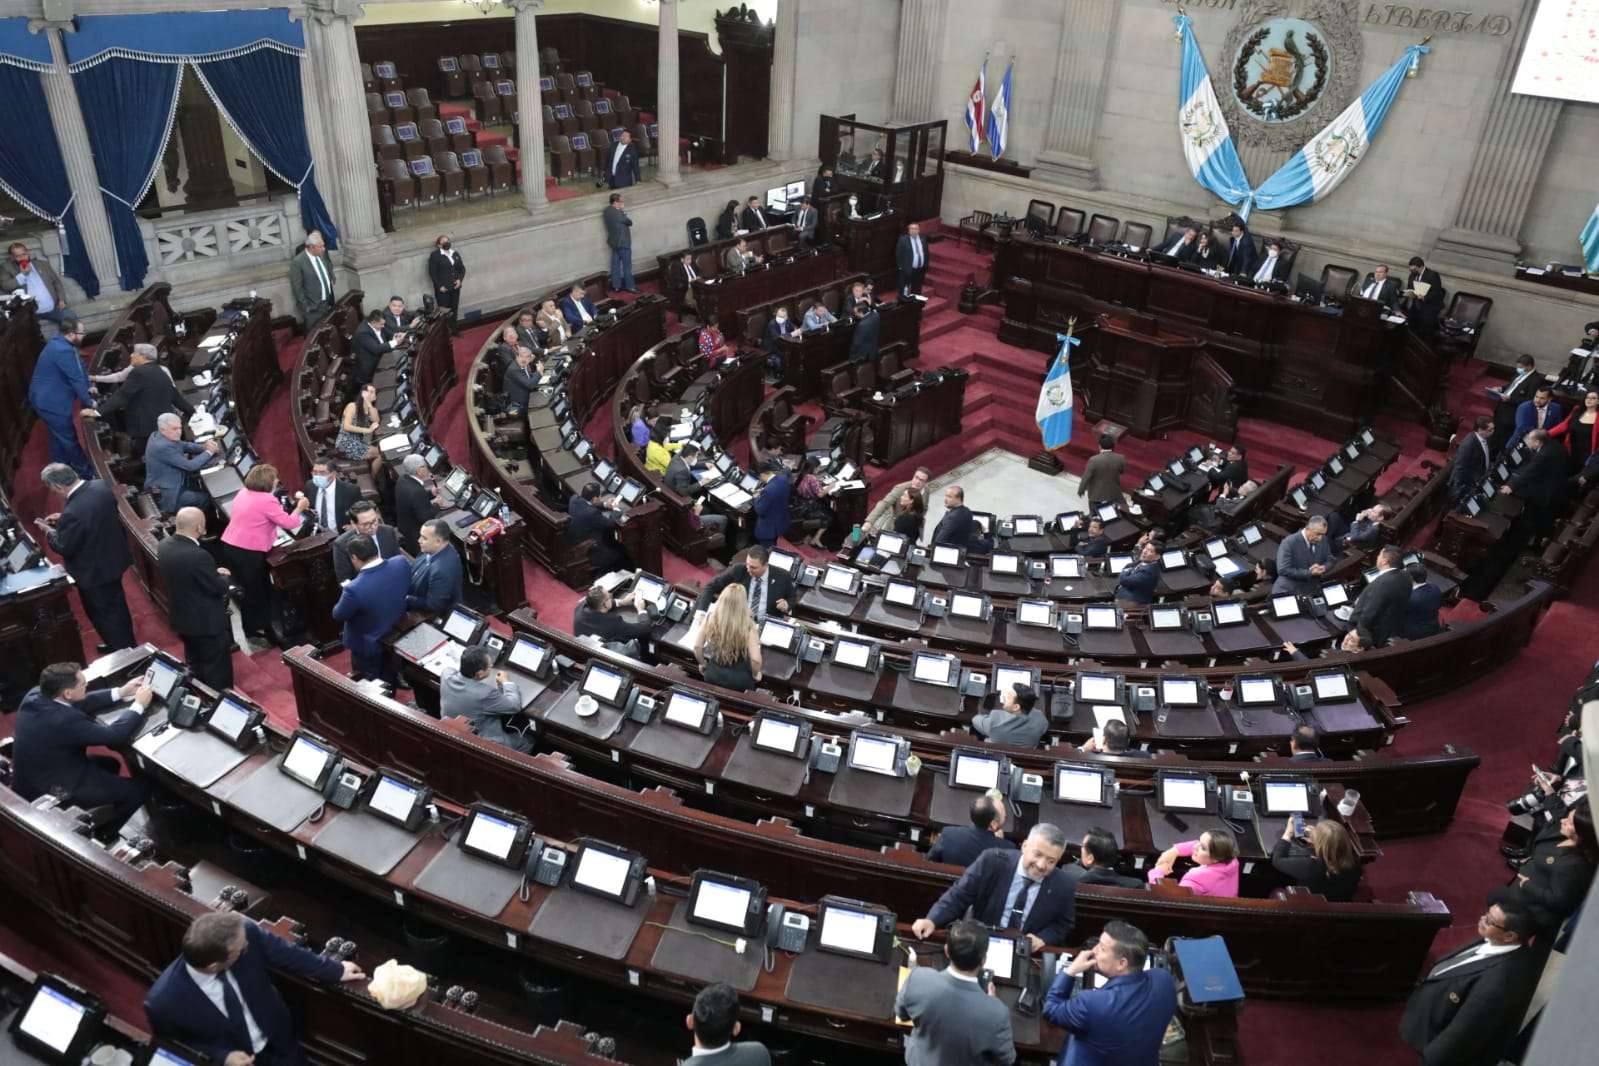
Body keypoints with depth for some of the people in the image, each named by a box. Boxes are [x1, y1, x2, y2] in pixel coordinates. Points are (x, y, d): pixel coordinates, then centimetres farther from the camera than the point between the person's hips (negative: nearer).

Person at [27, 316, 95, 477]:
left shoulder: (58, 343, 8)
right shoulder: (64, 351, -27)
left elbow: (78, 370, 16)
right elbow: (76, 379, -22)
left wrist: (87, 387, 6)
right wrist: (88, 402, -13)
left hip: (44, 399, 11)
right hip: (52, 402, -11)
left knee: (59, 438, 22)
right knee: (70, 440, 1)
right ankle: (86, 473, 11)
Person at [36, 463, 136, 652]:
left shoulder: (72, 513, -36)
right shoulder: (101, 486, -12)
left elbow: (64, 548, -20)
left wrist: (49, 530, -3)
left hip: (94, 571, -8)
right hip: (113, 558, 8)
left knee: (103, 614, 14)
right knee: (116, 606, 27)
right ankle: (126, 645, 46)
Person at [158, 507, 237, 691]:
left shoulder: (164, 546, -7)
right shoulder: (198, 555, -32)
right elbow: (219, 588, -20)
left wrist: (213, 573, 8)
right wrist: (224, 576, 0)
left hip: (181, 618, 8)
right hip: (207, 622, -8)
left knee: (195, 666, 26)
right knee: (217, 669, 10)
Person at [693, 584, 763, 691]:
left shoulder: (711, 618, -14)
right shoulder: (748, 626, -22)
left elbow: (697, 646, -7)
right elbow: (755, 660, -24)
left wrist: (703, 664, 12)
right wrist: (755, 674, -2)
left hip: (712, 676, 2)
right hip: (740, 681, -2)